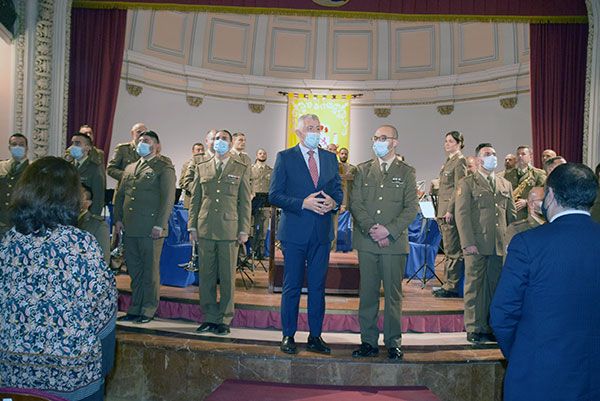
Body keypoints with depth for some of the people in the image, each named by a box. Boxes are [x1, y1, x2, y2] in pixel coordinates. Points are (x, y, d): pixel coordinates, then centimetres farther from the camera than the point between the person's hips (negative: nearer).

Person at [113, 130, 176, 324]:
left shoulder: (164, 167, -2)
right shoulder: (129, 168, 20)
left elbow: (168, 198, -10)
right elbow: (120, 195, 22)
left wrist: (160, 225, -15)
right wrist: (118, 219, 10)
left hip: (151, 229, -6)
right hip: (129, 229, 7)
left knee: (150, 270, 2)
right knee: (134, 270, 12)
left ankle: (148, 310, 13)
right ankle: (135, 308, 22)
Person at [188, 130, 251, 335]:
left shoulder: (241, 169, 7)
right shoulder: (202, 168, 13)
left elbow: (245, 201, 3)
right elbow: (194, 199, 13)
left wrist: (244, 230, -2)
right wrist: (192, 226, 6)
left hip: (229, 230, -2)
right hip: (205, 230, 3)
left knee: (227, 277, 2)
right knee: (206, 276, 6)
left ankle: (225, 320, 12)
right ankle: (210, 317, 18)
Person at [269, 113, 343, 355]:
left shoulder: (330, 158, 12)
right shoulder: (285, 158, -1)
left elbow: (338, 190, 15)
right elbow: (274, 195, -6)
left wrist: (334, 202, -8)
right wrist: (303, 203, -17)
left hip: (322, 233, 4)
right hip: (294, 232, -4)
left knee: (318, 287, 10)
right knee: (292, 287, 5)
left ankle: (315, 337, 22)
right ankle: (288, 336, 19)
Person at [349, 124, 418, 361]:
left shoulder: (406, 172, 7)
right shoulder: (363, 170, 12)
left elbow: (412, 207, 0)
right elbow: (355, 203, 3)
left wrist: (389, 230, -12)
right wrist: (371, 228, -10)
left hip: (395, 242, -1)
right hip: (367, 241, 2)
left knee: (393, 295, 4)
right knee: (367, 294, 6)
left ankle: (393, 343, 15)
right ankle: (368, 342, 16)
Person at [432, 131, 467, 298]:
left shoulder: (460, 161, -7)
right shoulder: (448, 162, 20)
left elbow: (458, 188, -14)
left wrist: (450, 210, -18)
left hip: (451, 211, -9)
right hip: (444, 211, 9)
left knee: (452, 250, -6)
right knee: (449, 250, 12)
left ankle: (451, 287, -1)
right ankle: (449, 284, 18)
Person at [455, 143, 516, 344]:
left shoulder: (505, 184, 17)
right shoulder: (467, 183, 1)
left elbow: (512, 214, 17)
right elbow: (462, 214, -6)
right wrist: (468, 242, -14)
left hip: (500, 246, 5)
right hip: (477, 245, -4)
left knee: (494, 287, 9)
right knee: (474, 287, 1)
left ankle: (490, 327, 20)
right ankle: (473, 329, 11)